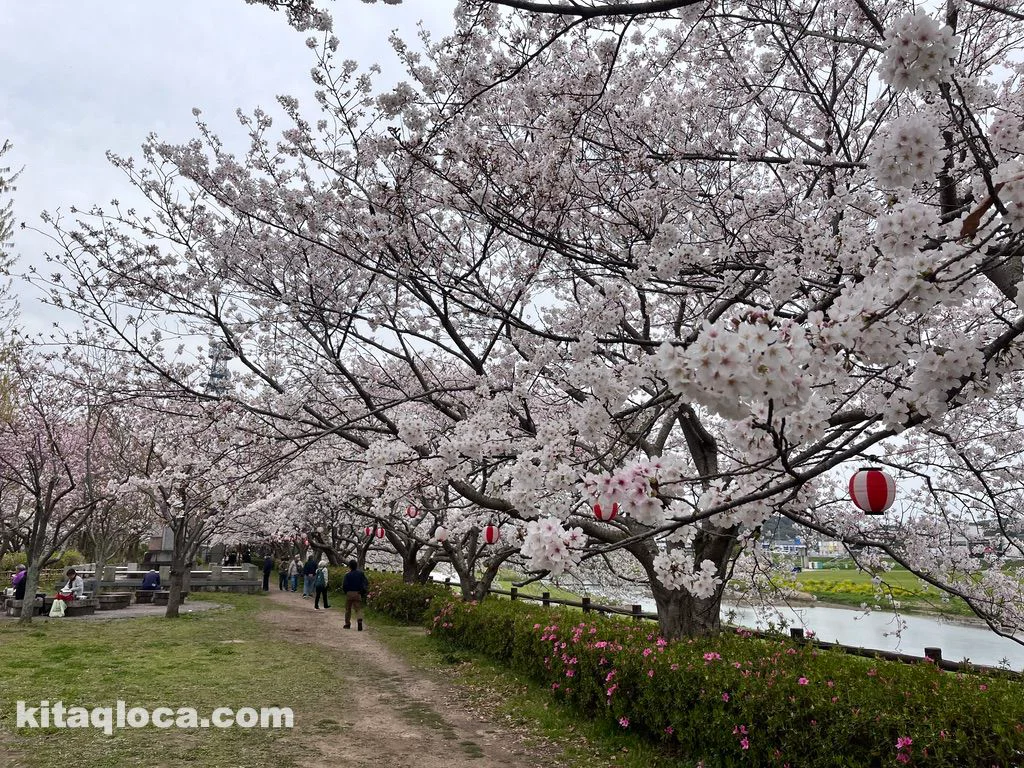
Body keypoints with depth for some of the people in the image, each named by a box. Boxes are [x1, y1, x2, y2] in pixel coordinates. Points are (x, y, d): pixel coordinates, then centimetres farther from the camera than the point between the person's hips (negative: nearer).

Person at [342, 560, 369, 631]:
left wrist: (345, 592, 9)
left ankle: (347, 624, 22)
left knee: (348, 609, 15)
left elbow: (344, 585, -10)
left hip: (349, 593, -1)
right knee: (358, 609, 2)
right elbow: (366, 583, 1)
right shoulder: (361, 573, 2)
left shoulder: (347, 575, -7)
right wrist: (364, 592, 9)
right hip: (358, 594, 1)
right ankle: (359, 620, -24)